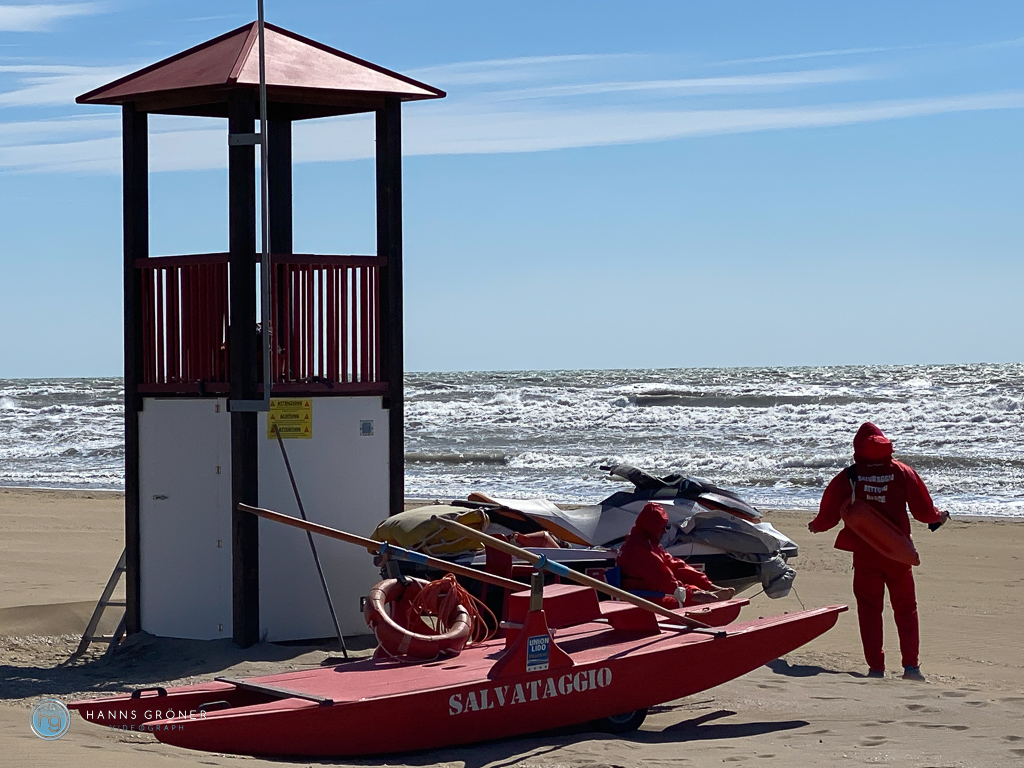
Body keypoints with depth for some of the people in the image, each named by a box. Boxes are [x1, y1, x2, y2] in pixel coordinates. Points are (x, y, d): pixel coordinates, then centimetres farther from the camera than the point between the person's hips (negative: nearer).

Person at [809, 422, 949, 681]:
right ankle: (911, 665, 5)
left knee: (869, 610, 8)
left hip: (865, 555, -1)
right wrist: (939, 517, 25)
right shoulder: (902, 472, -2)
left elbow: (829, 515, 1)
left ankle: (876, 668, 3)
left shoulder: (848, 476, -3)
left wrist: (816, 526, 24)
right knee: (905, 608, 12)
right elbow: (924, 511, 2)